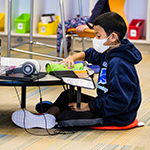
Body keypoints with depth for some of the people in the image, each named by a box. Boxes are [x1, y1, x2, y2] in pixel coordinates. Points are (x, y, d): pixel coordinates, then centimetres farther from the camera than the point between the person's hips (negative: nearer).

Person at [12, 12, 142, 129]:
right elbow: (92, 54, 28)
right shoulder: (108, 54, 5)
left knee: (64, 118, -21)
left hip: (116, 116, -11)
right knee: (68, 96, 21)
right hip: (104, 102, 11)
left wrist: (89, 106, -24)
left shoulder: (118, 65, -28)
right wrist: (74, 57, 7)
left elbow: (119, 101, -32)